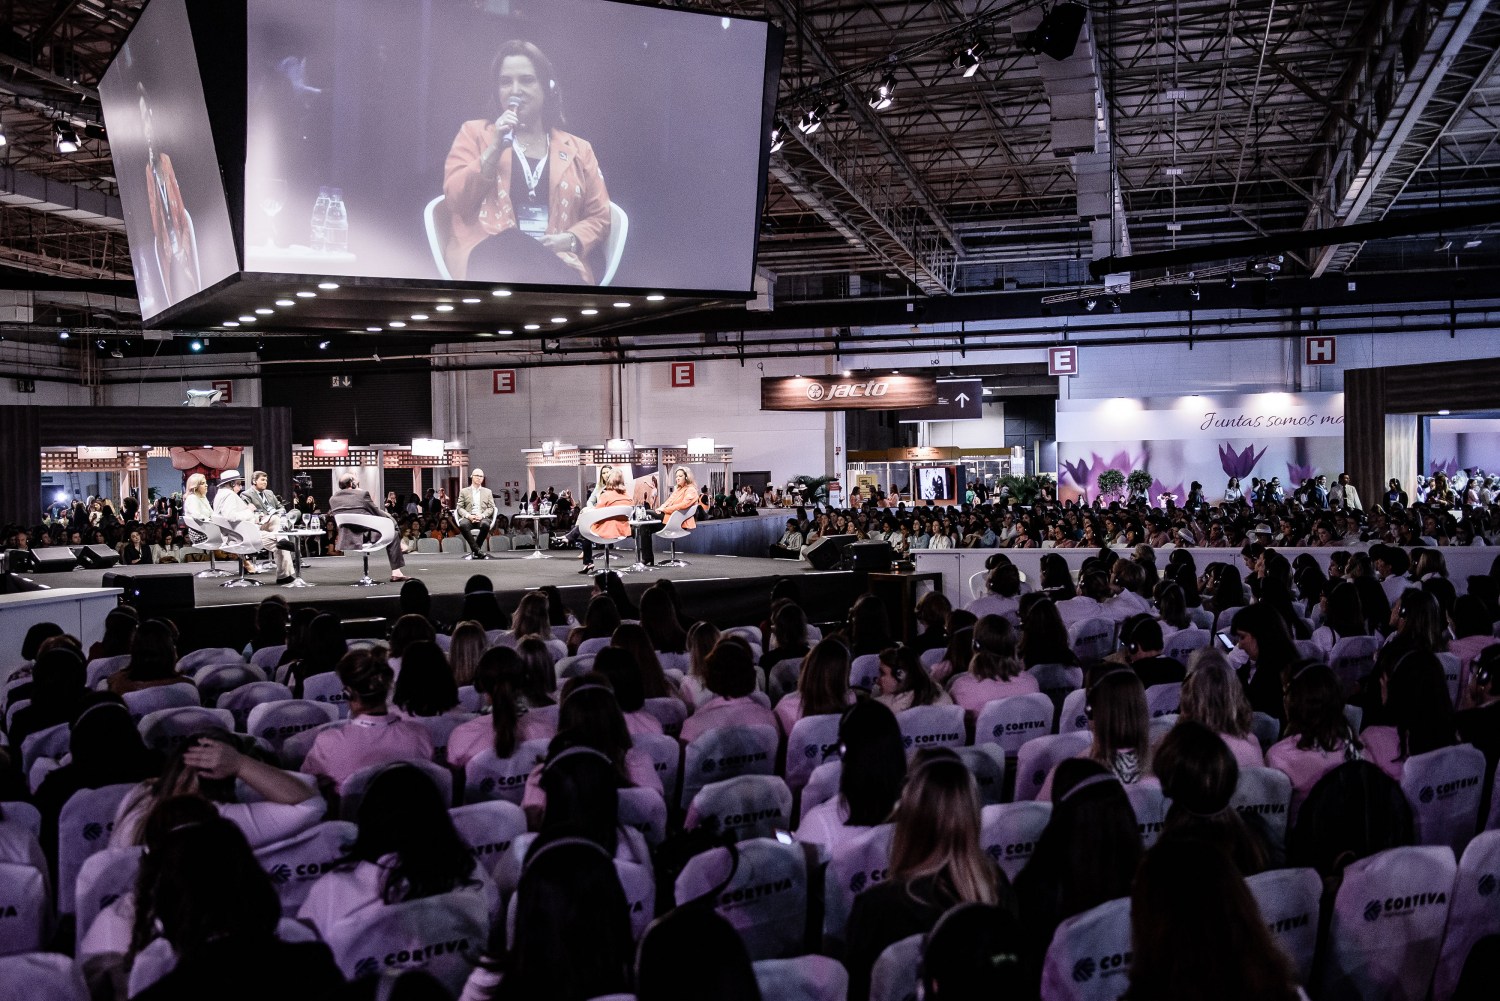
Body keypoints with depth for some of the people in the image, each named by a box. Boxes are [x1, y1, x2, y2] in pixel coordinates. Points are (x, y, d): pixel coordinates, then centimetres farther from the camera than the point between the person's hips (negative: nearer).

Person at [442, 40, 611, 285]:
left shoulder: (578, 149, 23)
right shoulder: (474, 133, 20)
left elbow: (599, 218, 18)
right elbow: (455, 202, 7)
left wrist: (569, 240, -5)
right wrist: (494, 150, -3)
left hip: (555, 260, 0)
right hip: (489, 255, 1)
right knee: (508, 245, -40)